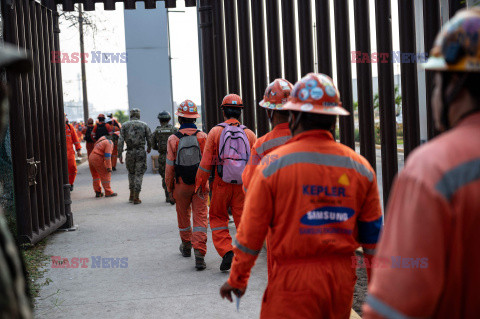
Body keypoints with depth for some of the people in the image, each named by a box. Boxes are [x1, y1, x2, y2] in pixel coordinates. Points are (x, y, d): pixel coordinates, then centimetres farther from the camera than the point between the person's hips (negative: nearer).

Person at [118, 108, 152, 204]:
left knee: (131, 173, 20)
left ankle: (131, 196, 20)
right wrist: (149, 148, 22)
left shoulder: (125, 125, 4)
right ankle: (136, 198, -1)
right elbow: (150, 139, 1)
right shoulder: (144, 125, 1)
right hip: (141, 152, -2)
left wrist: (120, 155, 0)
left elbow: (120, 141, -2)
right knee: (139, 174, 3)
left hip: (130, 152, 2)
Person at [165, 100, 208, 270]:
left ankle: (186, 246, 39)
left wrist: (169, 188, 6)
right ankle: (199, 253, -15)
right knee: (200, 217, -2)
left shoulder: (173, 139, -8)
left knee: (183, 215, 20)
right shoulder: (203, 137, -7)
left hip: (181, 184, 0)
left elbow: (170, 167, -5)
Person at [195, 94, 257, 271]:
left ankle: (226, 251, 0)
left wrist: (200, 183, 5)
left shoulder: (215, 132, -5)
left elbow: (206, 162, -4)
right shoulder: (249, 134, 0)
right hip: (242, 185, 1)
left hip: (222, 184, -1)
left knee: (218, 218, 14)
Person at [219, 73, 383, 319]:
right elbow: (373, 236, 7)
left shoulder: (273, 165, -7)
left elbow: (251, 232, -4)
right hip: (342, 279, 4)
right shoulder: (360, 167, 3)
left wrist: (237, 280, 8)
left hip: (293, 280, -4)